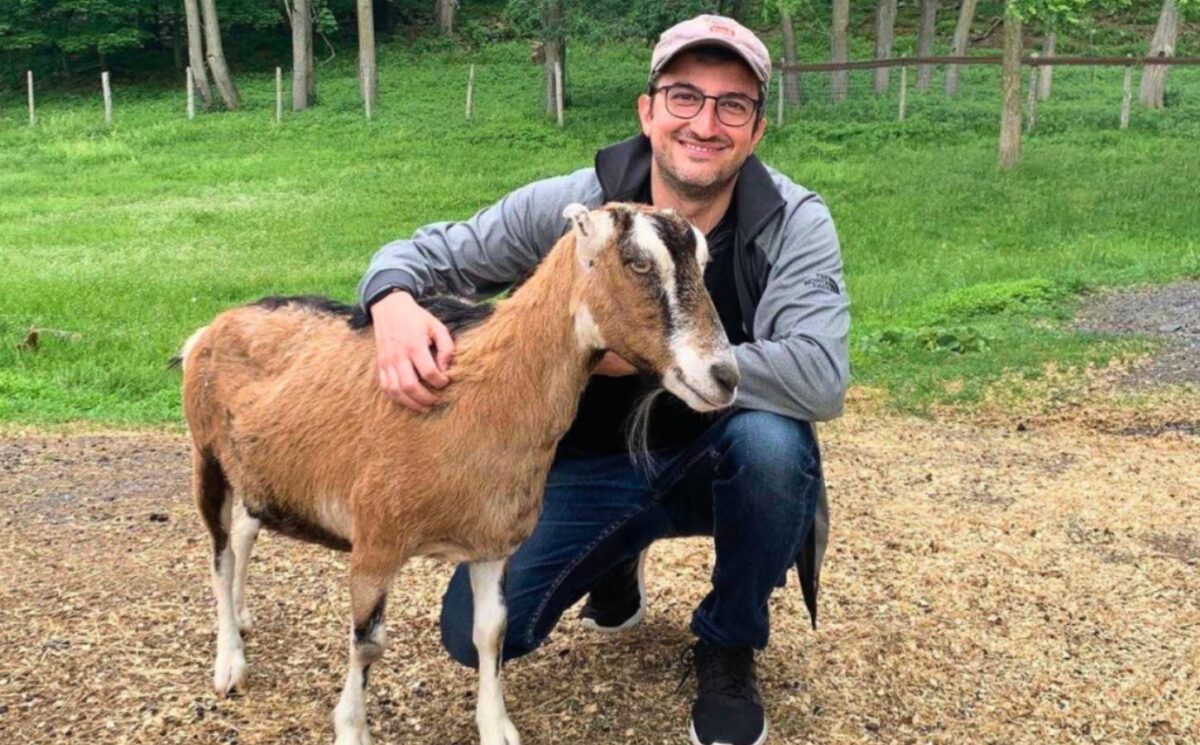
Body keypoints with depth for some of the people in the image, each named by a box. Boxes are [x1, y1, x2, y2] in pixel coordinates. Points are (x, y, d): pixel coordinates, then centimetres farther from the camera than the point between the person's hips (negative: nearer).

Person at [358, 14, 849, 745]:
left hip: (722, 461, -1)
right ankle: (617, 560, 23)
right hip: (593, 463, 1)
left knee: (770, 438, -36)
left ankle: (729, 647, -5)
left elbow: (820, 377, -34)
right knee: (477, 632, -11)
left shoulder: (794, 223, -20)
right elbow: (427, 252, -7)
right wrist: (396, 305, -32)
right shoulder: (571, 207, -16)